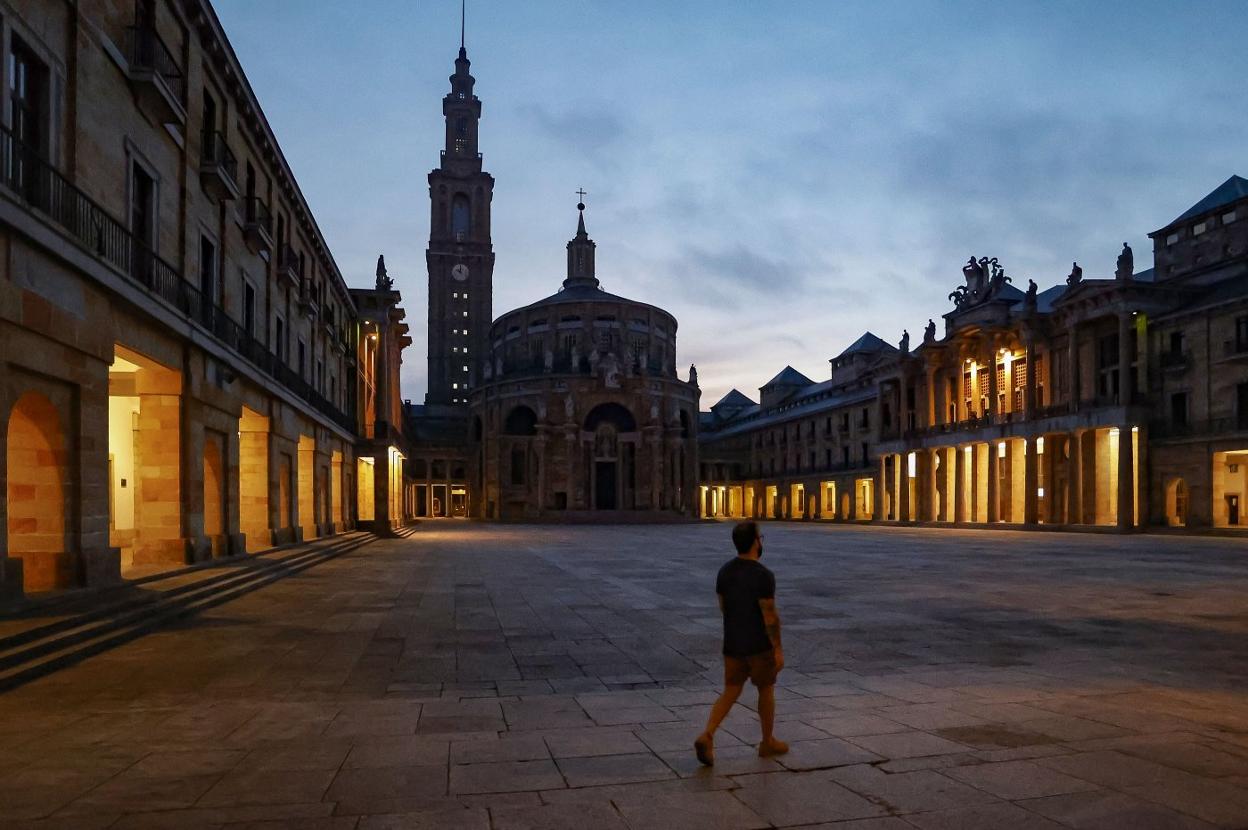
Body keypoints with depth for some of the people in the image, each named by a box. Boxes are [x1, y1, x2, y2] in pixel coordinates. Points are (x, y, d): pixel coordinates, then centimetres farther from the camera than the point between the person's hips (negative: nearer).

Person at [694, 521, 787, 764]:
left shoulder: (725, 571, 0)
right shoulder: (763, 575, -21)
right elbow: (770, 616, -20)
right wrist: (778, 649, -13)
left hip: (732, 644, 6)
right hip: (760, 645, -5)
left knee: (730, 693, 10)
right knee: (766, 690, 15)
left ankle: (706, 737, -7)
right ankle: (767, 742, 29)